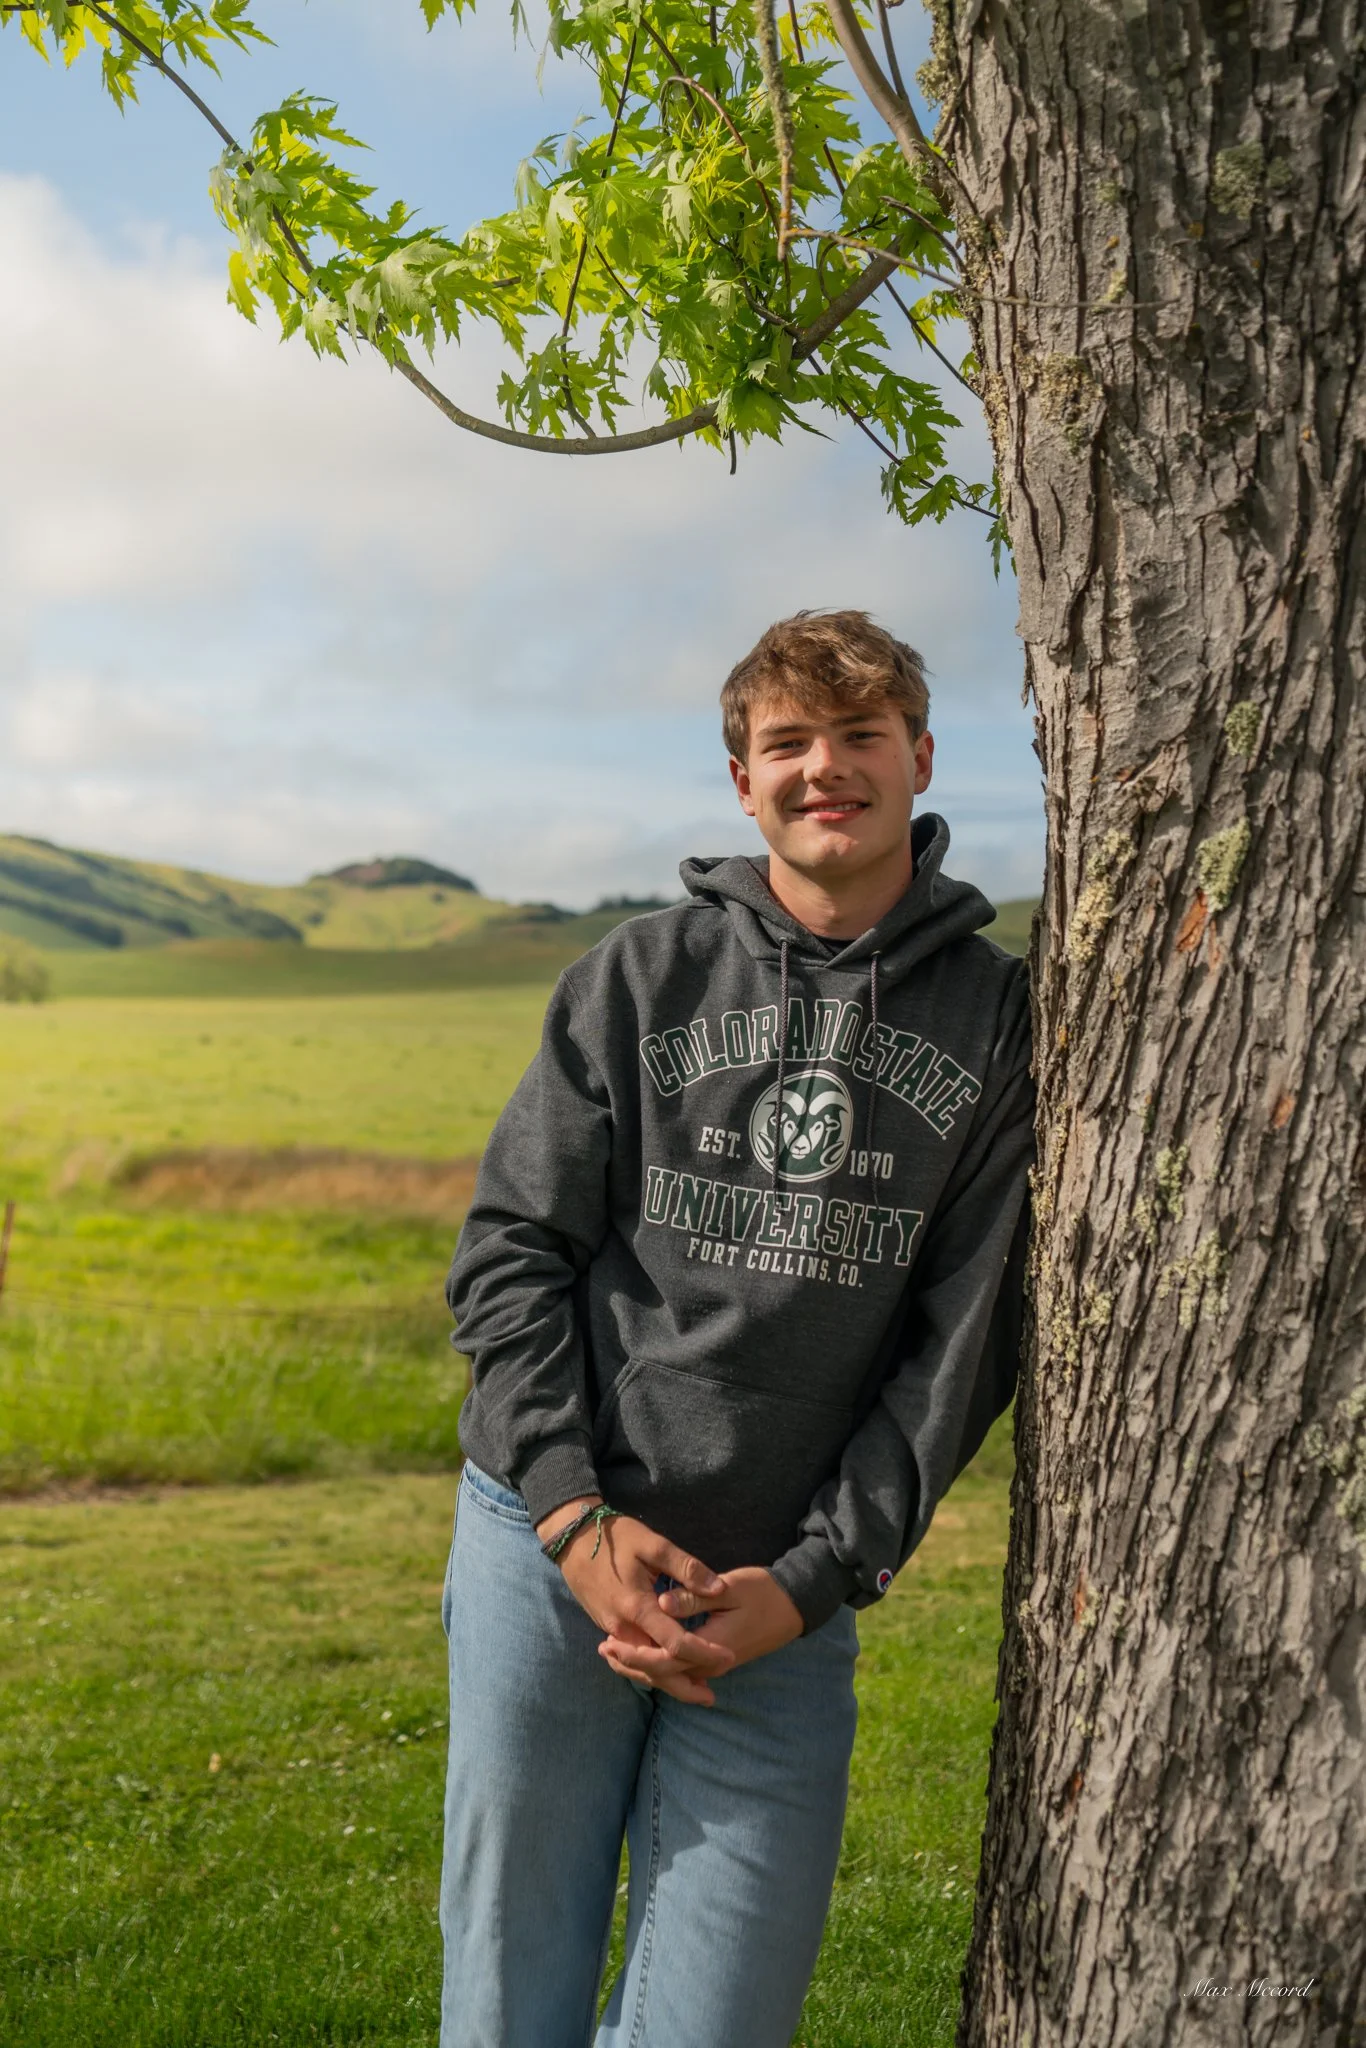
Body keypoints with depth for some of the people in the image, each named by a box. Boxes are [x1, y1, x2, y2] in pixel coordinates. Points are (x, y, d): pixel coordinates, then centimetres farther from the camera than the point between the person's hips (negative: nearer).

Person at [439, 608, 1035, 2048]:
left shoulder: (997, 1017, 2)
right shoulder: (644, 973, 4)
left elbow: (963, 1338, 0)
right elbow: (509, 1250, 2)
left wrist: (815, 1579, -7)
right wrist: (573, 1514, -9)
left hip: (790, 1596, 0)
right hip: (548, 1545, 1)